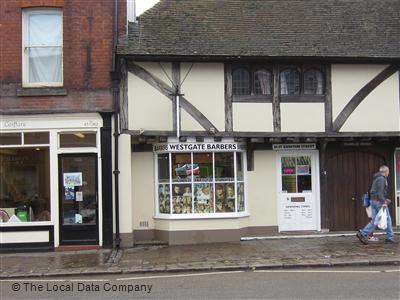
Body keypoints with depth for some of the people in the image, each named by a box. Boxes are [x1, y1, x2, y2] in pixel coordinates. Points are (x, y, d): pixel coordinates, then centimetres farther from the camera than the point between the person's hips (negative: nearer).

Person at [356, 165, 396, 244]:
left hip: (373, 200, 9)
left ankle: (363, 233, -3)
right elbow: (380, 191, -21)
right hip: (379, 201, -9)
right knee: (387, 219, 1)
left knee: (374, 220, 6)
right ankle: (390, 237, 8)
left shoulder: (376, 179, 19)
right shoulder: (382, 179, -11)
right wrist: (383, 202, -25)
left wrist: (385, 199, 28)